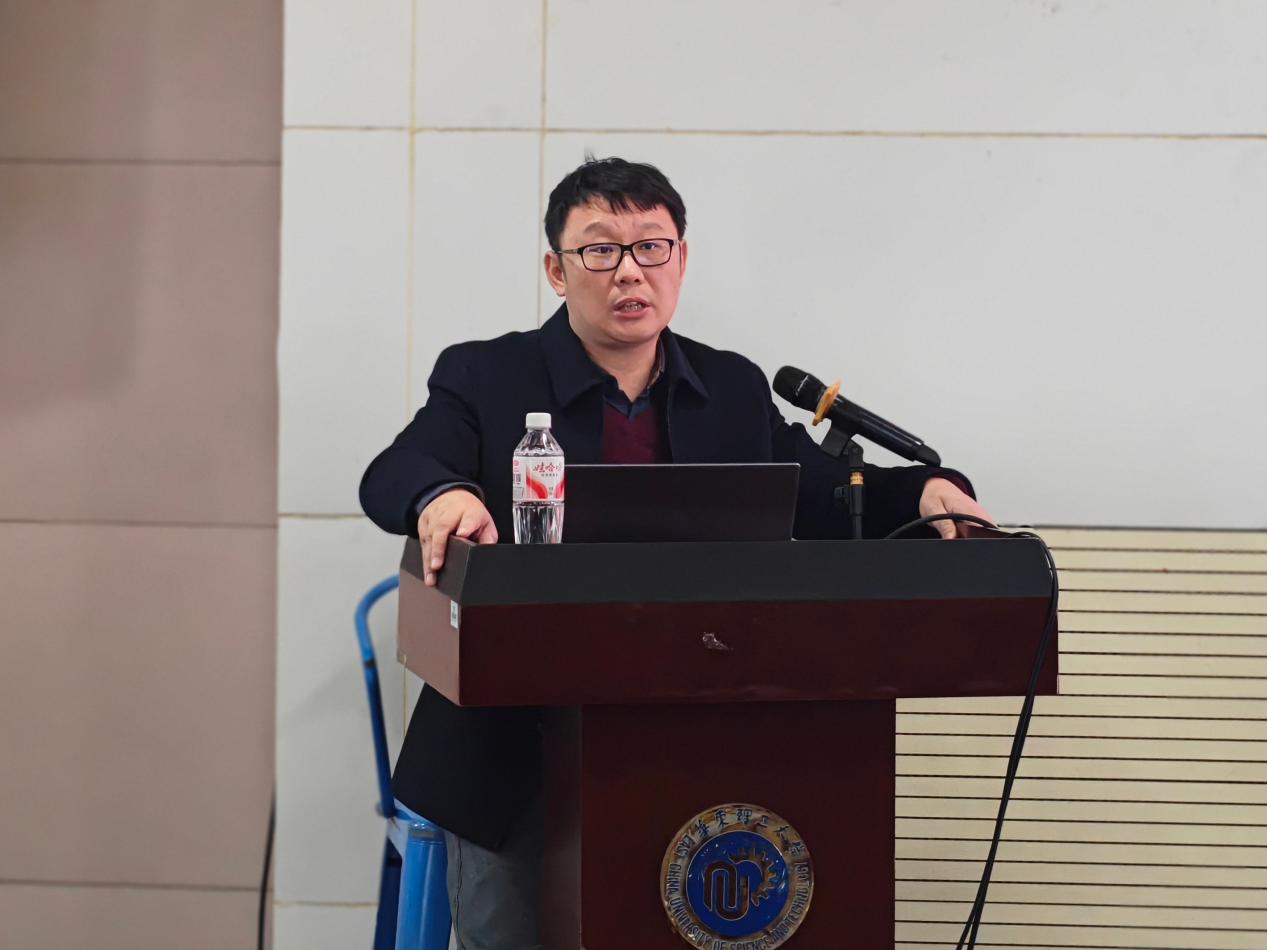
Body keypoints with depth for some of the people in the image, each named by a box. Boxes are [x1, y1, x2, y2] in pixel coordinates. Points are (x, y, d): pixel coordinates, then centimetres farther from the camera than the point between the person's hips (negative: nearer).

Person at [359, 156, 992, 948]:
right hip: (522, 761, -2)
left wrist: (923, 492, -14)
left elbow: (825, 495, 7)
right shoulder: (485, 378, -1)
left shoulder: (735, 390, 9)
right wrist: (442, 495, -40)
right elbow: (395, 474, -15)